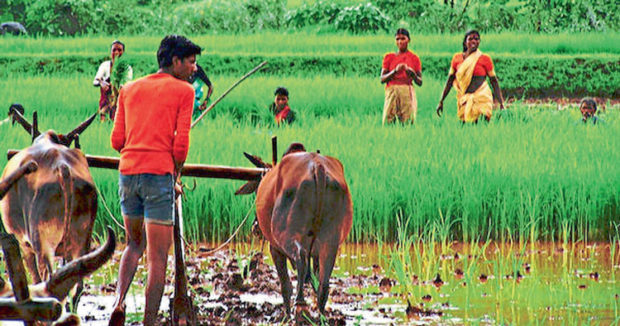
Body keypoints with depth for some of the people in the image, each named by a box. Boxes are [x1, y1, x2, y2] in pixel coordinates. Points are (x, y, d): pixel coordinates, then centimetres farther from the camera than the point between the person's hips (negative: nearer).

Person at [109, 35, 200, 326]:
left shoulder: (130, 89, 17)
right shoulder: (183, 91, 2)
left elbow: (117, 140, 11)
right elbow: (181, 143, -5)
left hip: (128, 171, 5)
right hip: (159, 173, -5)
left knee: (134, 245, 22)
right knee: (158, 257, 0)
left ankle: (119, 302, -2)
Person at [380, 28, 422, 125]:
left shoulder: (414, 58, 11)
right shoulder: (389, 57, 12)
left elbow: (420, 82, 8)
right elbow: (382, 79, 4)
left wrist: (412, 73, -11)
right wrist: (395, 71, -12)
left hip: (407, 92, -1)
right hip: (391, 91, 1)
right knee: (388, 122, -12)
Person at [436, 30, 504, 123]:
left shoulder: (485, 59, 1)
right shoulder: (457, 58, 8)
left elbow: (494, 82, 3)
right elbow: (450, 81, 13)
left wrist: (501, 103, -4)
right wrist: (441, 101, 10)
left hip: (481, 98, -3)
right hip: (464, 100, 3)